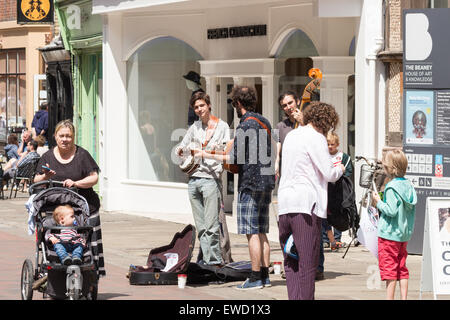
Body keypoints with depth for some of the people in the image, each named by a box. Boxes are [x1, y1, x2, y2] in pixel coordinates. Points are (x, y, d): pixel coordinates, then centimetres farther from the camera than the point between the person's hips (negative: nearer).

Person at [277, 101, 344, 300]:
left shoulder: (291, 136, 18)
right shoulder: (316, 138, -6)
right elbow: (329, 174, -9)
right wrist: (340, 169, 13)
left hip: (285, 203, 7)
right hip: (306, 204, -7)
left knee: (290, 262, 9)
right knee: (308, 263, -4)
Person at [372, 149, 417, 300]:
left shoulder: (392, 187, -17)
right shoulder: (408, 186, 7)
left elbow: (391, 210, -25)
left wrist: (379, 202, -10)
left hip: (389, 233, -8)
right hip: (405, 234, 8)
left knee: (389, 269, -3)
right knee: (402, 269, 12)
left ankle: (389, 297, -1)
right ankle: (403, 297, 13)